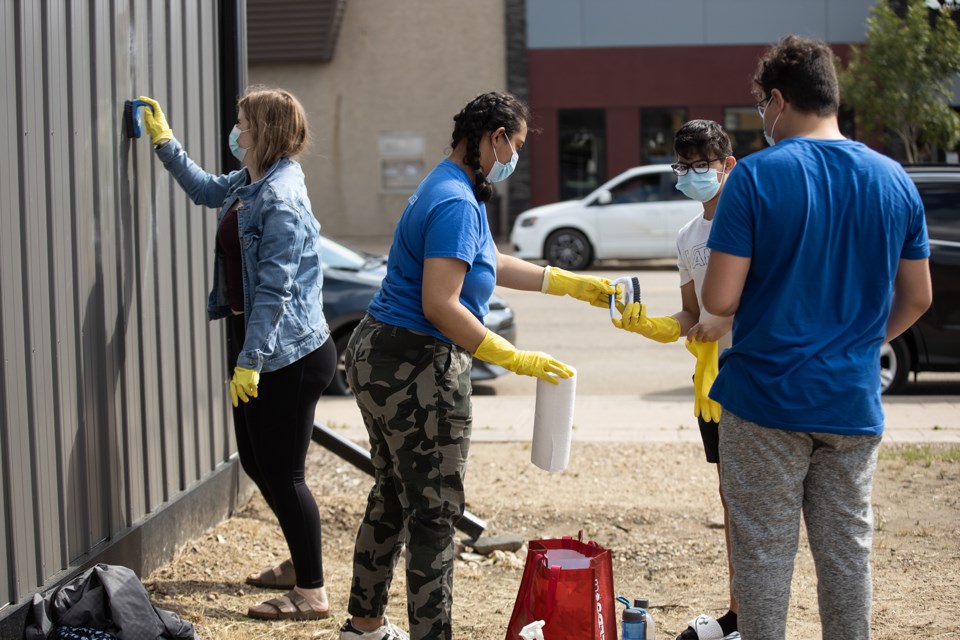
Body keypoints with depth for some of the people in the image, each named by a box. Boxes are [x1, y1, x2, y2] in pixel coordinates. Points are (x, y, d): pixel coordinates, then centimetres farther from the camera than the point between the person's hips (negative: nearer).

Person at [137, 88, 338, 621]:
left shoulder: (280, 197, -20)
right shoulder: (246, 185, 10)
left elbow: (275, 286, -23)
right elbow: (205, 189, 34)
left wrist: (250, 360, -23)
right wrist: (164, 143, 34)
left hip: (289, 356, -10)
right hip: (256, 343, 10)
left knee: (281, 472, -4)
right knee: (255, 460, 18)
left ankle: (311, 593, 6)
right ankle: (300, 563, 33)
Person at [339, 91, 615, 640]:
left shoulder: (456, 192, 14)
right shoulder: (457, 204, -20)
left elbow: (491, 264, 28)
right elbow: (439, 305, -27)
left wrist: (573, 284, 30)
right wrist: (516, 359, -25)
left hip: (379, 355, 11)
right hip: (418, 368, -11)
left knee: (394, 494, 21)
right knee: (435, 512, -4)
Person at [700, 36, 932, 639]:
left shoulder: (757, 176, -13)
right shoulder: (894, 180, 2)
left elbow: (720, 299, -16)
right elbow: (916, 298, 8)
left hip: (766, 397, -4)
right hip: (853, 402, 4)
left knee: (764, 552, 6)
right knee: (848, 550, 13)